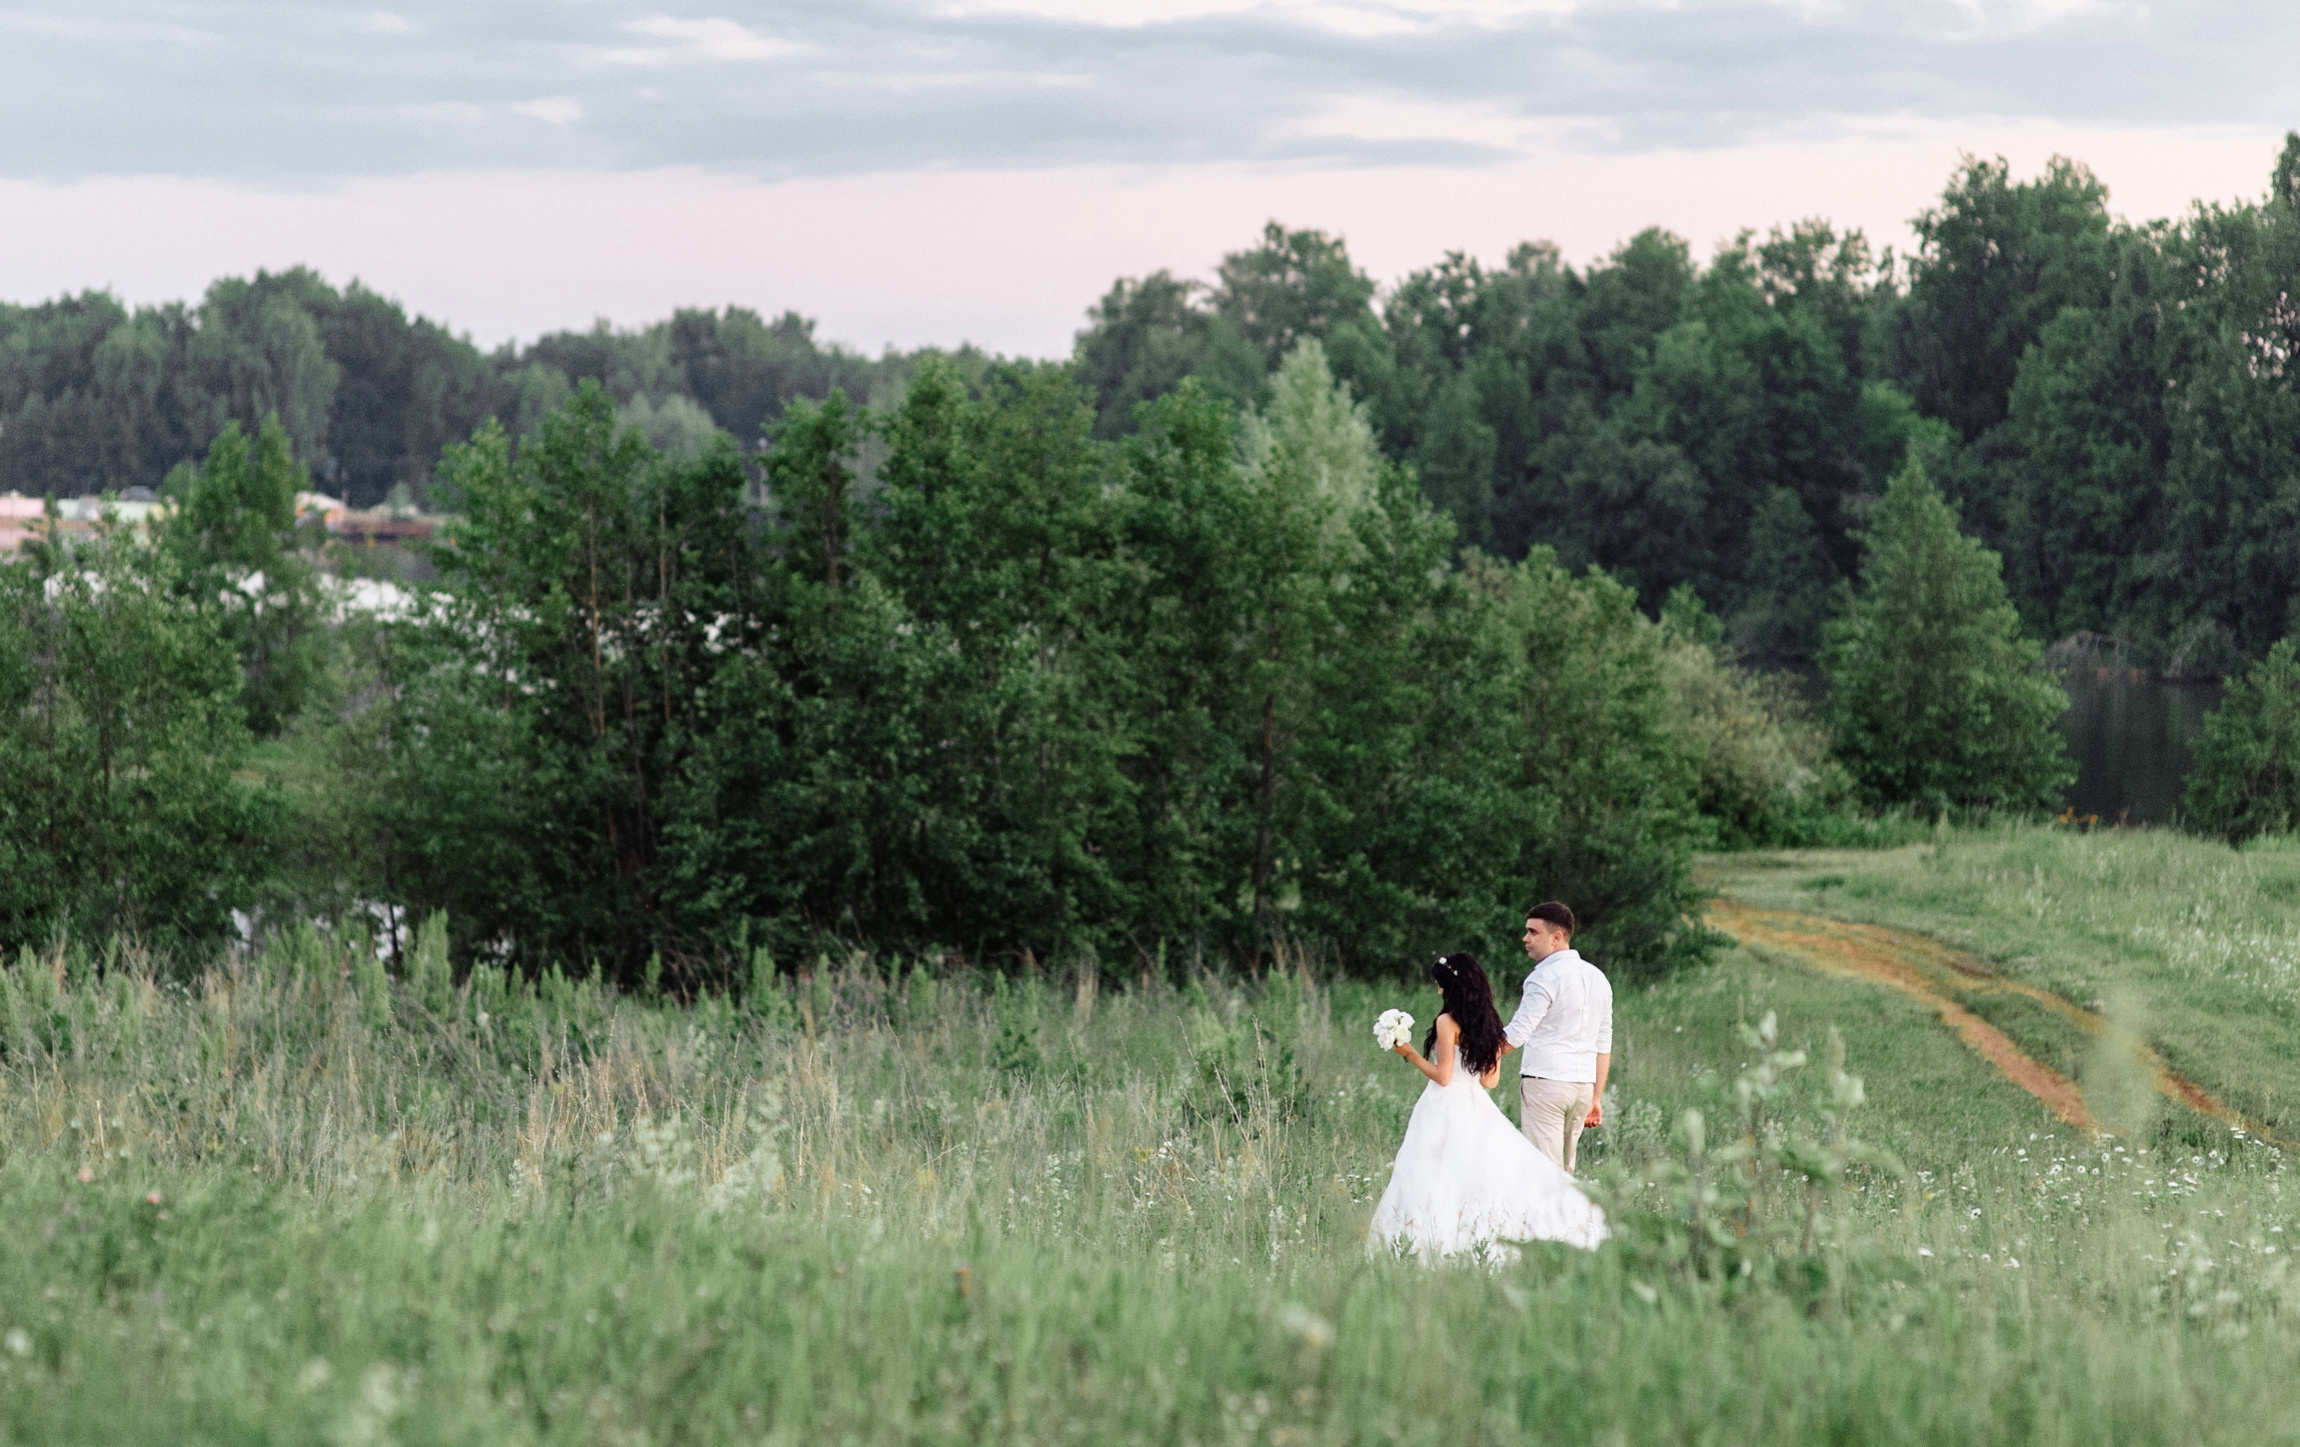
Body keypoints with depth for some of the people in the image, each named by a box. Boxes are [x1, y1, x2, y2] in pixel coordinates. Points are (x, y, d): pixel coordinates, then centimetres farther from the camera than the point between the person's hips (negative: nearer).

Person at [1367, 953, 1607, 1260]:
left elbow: (1442, 1076, -13)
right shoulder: (1490, 1024, 9)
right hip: (1477, 1107, 7)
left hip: (1445, 1107, -7)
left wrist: (1411, 1054, -3)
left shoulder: (1447, 1023, -12)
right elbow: (1490, 1079, 12)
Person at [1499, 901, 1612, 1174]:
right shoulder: (1597, 978, 15)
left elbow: (1515, 1036, -14)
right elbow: (1603, 1045, 16)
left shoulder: (1545, 977, -9)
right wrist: (1596, 1098, 19)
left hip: (1544, 1082, -7)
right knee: (1565, 1170, 12)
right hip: (1583, 1084, 7)